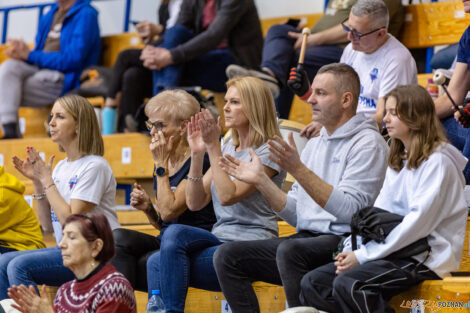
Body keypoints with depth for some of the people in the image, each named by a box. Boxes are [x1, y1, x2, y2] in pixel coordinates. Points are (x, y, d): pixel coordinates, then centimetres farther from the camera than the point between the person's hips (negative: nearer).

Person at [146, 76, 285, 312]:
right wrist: (197, 154, 0)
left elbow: (228, 195, -17)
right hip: (219, 241, 7)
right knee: (156, 262, -18)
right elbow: (195, 203, 11)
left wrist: (213, 147, -14)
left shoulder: (268, 152, -4)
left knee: (176, 234, -27)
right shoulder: (227, 148, 19)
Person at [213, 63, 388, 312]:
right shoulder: (314, 144, 21)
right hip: (307, 238, 8)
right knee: (227, 255, -8)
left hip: (344, 241, -8)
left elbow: (349, 210, -18)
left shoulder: (368, 143, -4)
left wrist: (298, 170, -21)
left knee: (290, 250, -36)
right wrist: (260, 181, 5)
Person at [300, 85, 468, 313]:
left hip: (426, 258, -9)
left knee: (348, 284, -31)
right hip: (392, 251, 9)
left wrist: (364, 255, -17)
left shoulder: (437, 162, -9)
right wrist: (352, 250, -2)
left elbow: (419, 221, -18)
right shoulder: (398, 162, 21)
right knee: (312, 283, -8)